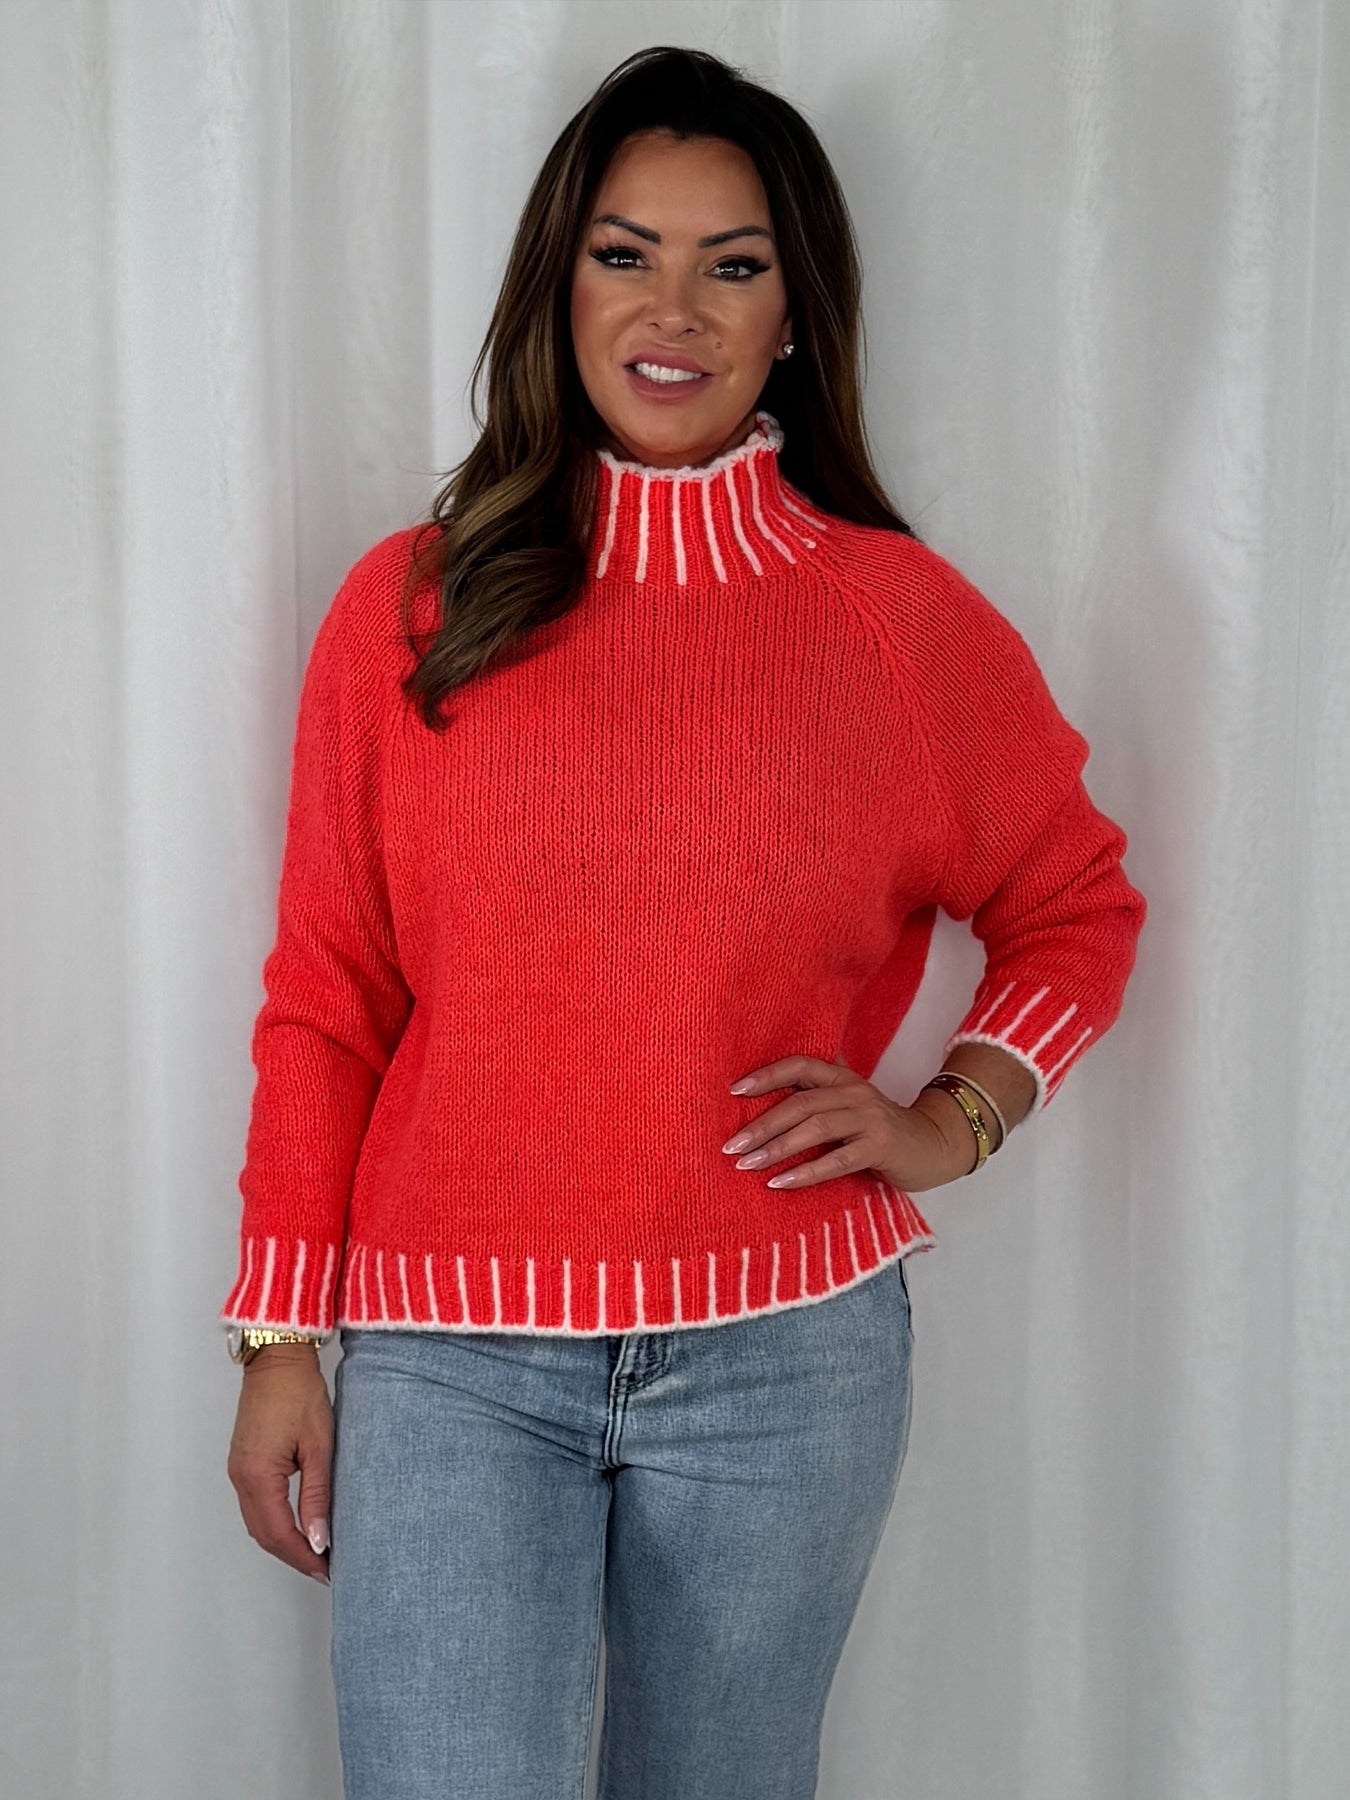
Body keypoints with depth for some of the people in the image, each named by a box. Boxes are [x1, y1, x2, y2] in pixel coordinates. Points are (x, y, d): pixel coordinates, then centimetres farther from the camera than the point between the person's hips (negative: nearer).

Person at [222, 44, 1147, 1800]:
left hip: (786, 1357, 1)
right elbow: (325, 998, 4)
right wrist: (281, 1337, 2)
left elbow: (1078, 908, 14)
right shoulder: (413, 605, 1)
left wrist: (953, 1118, -1)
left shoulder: (902, 616, 1)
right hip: (452, 1360, 0)